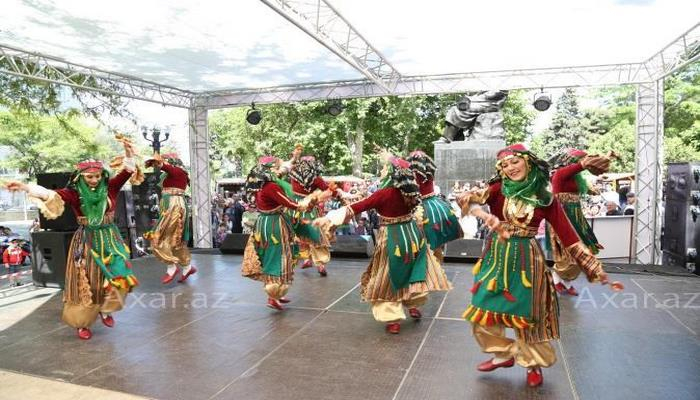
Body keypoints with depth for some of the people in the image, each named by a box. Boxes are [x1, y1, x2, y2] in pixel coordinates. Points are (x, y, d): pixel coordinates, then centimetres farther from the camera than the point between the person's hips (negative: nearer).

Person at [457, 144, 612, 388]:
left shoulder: (545, 199, -5)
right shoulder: (498, 189, -6)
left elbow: (568, 235, -2)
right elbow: (467, 199, -23)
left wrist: (594, 268, -3)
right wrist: (486, 215, -44)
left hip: (525, 260, -1)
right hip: (496, 257, 2)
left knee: (526, 313, 8)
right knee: (484, 310, 9)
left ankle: (534, 364, 33)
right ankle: (504, 354, 33)